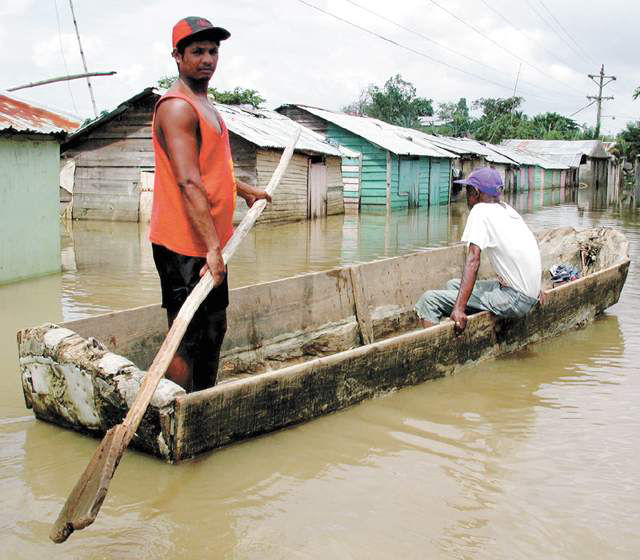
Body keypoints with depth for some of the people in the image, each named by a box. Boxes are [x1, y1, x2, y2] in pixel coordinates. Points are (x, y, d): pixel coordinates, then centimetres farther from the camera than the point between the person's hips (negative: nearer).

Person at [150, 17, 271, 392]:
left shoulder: (204, 104, 17)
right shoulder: (177, 107, -16)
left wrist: (247, 191, 41)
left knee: (214, 330, 19)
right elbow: (188, 182, -26)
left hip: (210, 244, 10)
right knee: (187, 338, -5)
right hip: (184, 245, -10)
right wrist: (213, 247, -30)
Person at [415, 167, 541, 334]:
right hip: (529, 297, 10)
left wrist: (459, 308, -28)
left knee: (428, 300, -12)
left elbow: (473, 260, -22)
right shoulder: (507, 209, 14)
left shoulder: (480, 210, -11)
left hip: (515, 300, -10)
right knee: (453, 285, 24)